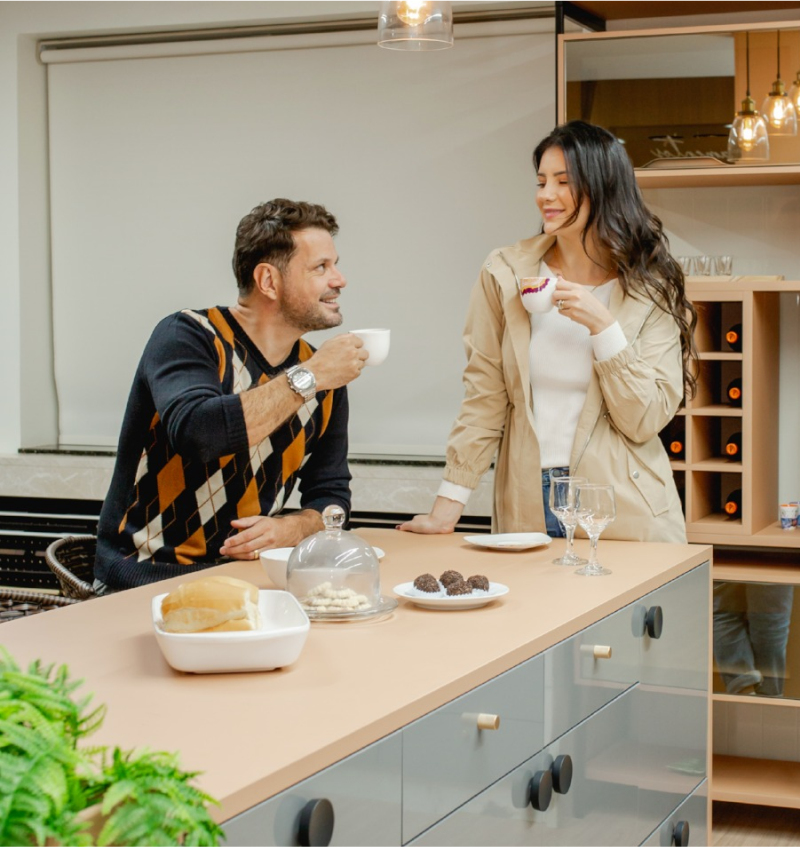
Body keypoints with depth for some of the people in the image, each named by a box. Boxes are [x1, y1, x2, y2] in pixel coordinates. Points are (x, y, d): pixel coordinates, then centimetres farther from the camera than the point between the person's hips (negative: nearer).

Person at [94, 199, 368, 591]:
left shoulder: (325, 383, 8)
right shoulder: (187, 336, -9)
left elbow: (331, 494, 13)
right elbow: (197, 433, -28)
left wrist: (292, 527, -10)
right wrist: (307, 378, -20)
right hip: (146, 582, -6)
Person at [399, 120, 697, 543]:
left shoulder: (651, 290, -2)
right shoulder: (505, 273, 0)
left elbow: (646, 421, -7)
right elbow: (484, 400, 1)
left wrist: (602, 325, -16)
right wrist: (449, 502, -6)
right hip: (527, 507, 1)